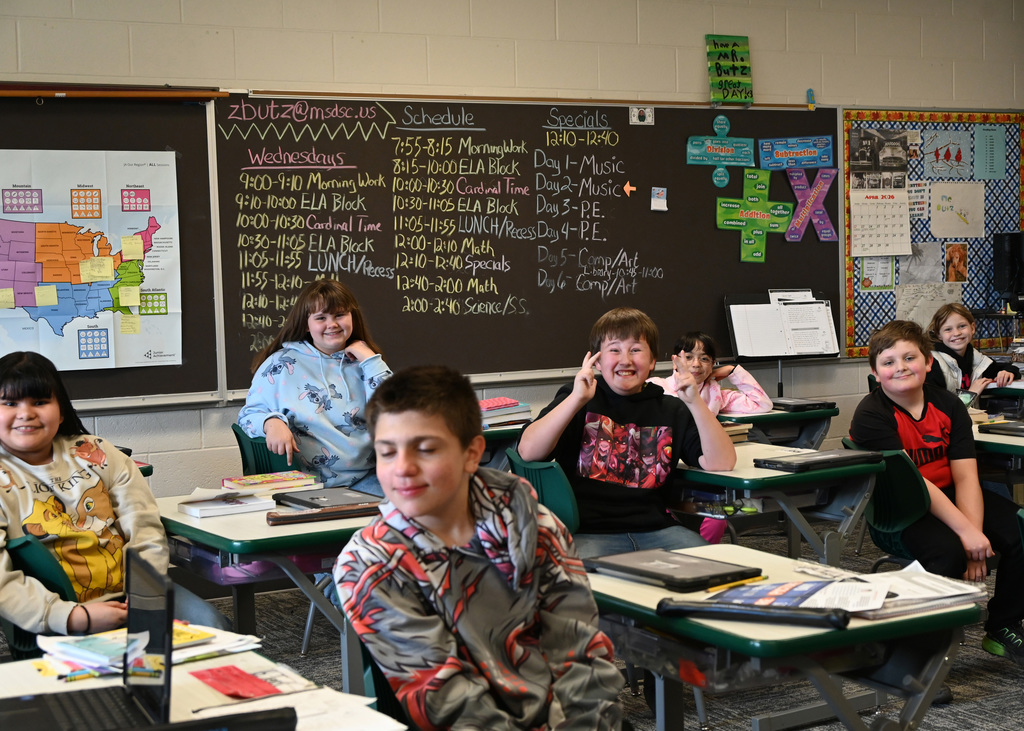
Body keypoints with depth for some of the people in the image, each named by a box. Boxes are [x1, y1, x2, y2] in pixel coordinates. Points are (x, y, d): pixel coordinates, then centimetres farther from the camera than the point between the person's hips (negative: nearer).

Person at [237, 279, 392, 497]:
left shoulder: (368, 363, 15)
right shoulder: (281, 364, 9)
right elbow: (249, 415, 7)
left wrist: (371, 362, 1)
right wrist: (271, 422, -16)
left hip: (366, 478, 4)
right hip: (311, 484, -3)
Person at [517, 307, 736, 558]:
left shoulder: (670, 410, 16)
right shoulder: (577, 399, 9)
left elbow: (722, 462, 4)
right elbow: (528, 451, -8)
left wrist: (695, 402, -8)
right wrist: (577, 399, -17)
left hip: (655, 528, 4)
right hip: (589, 533, -3)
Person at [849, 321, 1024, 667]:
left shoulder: (949, 405, 2)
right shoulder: (871, 415, -14)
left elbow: (965, 476, -7)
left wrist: (974, 532, -22)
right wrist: (965, 532, -28)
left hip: (950, 497, 6)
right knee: (947, 551, -33)